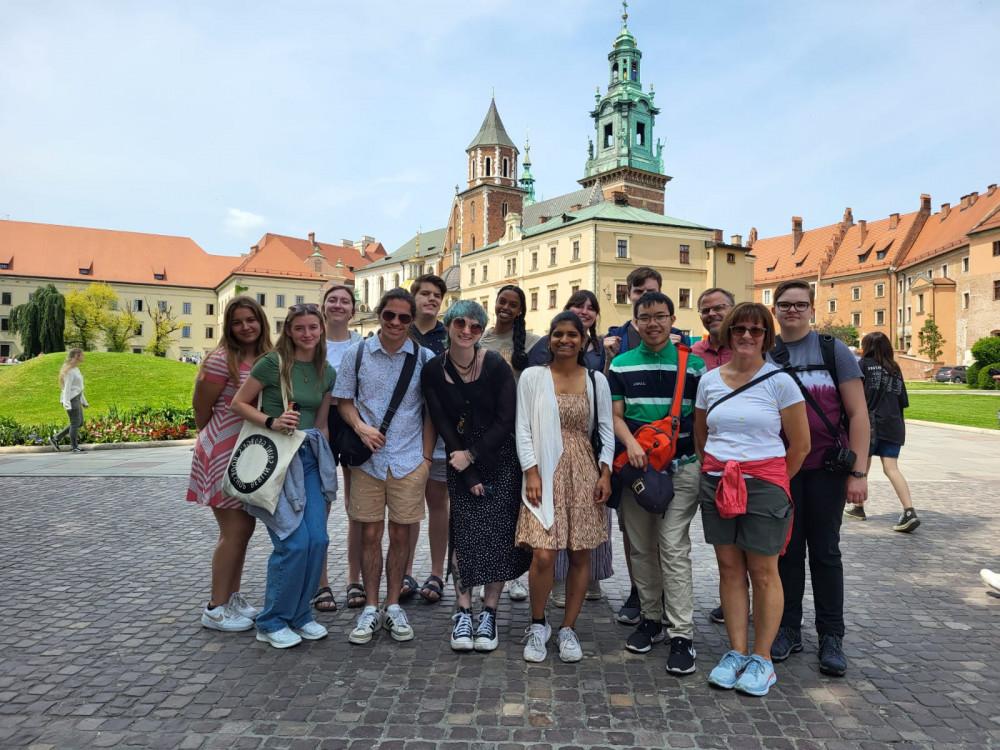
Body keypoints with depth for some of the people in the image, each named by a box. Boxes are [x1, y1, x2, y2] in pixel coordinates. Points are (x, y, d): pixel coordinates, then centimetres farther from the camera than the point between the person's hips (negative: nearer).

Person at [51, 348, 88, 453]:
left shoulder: (76, 369, 16)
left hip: (76, 398, 10)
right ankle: (75, 447, 3)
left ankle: (56, 438, 19)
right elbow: (67, 387, -18)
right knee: (75, 423, -4)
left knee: (79, 423, 12)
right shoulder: (70, 370, -14)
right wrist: (66, 403, -22)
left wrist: (83, 401, 21)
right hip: (71, 399, -10)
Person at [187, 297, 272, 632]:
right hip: (223, 456, -7)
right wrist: (213, 442, 7)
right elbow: (201, 409, -6)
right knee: (235, 530, -2)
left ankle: (233, 597, 28)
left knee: (244, 528, 13)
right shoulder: (221, 361, -15)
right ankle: (216, 608, 12)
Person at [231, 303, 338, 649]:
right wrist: (272, 422, -18)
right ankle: (272, 622, 10)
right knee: (294, 542, -10)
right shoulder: (272, 362, -8)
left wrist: (325, 461, 15)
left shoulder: (327, 373, 9)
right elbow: (239, 403, -3)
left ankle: (300, 614, 20)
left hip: (309, 457, 6)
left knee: (317, 539, -1)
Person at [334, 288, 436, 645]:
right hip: (367, 459, 0)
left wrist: (427, 456, 0)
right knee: (370, 533, 6)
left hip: (409, 460, 0)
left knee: (401, 534, 7)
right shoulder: (356, 353, 2)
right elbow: (344, 401, 6)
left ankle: (393, 606, 22)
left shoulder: (424, 358, 1)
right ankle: (370, 608, 20)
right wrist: (360, 427, -13)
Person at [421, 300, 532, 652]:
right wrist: (469, 476, -7)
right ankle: (463, 613, 10)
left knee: (498, 534, -1)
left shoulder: (496, 365, -10)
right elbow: (442, 425, -3)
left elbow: (506, 420, -9)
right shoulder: (433, 371, -4)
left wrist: (472, 455, -12)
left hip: (500, 459, -1)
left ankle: (489, 613, 12)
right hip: (461, 462, 1)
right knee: (464, 534, -2)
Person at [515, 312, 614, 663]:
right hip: (546, 473, -2)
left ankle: (568, 628, 21)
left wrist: (605, 472, 0)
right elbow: (523, 429, 0)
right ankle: (538, 624, 15)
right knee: (543, 555, -10)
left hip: (585, 472, 2)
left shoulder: (596, 380, 7)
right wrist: (532, 473, -8)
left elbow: (606, 430, 9)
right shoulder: (532, 376, 2)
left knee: (580, 554, 5)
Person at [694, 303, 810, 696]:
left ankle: (761, 659, 17)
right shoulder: (709, 380, 6)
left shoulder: (779, 381, -5)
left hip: (764, 483, -3)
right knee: (730, 568, 9)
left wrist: (774, 484, 6)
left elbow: (800, 445, 0)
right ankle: (737, 652, 21)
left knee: (763, 572, 3)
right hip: (716, 483, 4)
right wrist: (715, 473, 11)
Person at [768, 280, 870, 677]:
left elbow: (858, 412, -3)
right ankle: (788, 629, 24)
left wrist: (858, 471, -9)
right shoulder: (762, 355, 4)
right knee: (786, 550, 10)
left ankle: (831, 636, 21)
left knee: (825, 551, 7)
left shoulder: (833, 350, -1)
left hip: (826, 468, -1)